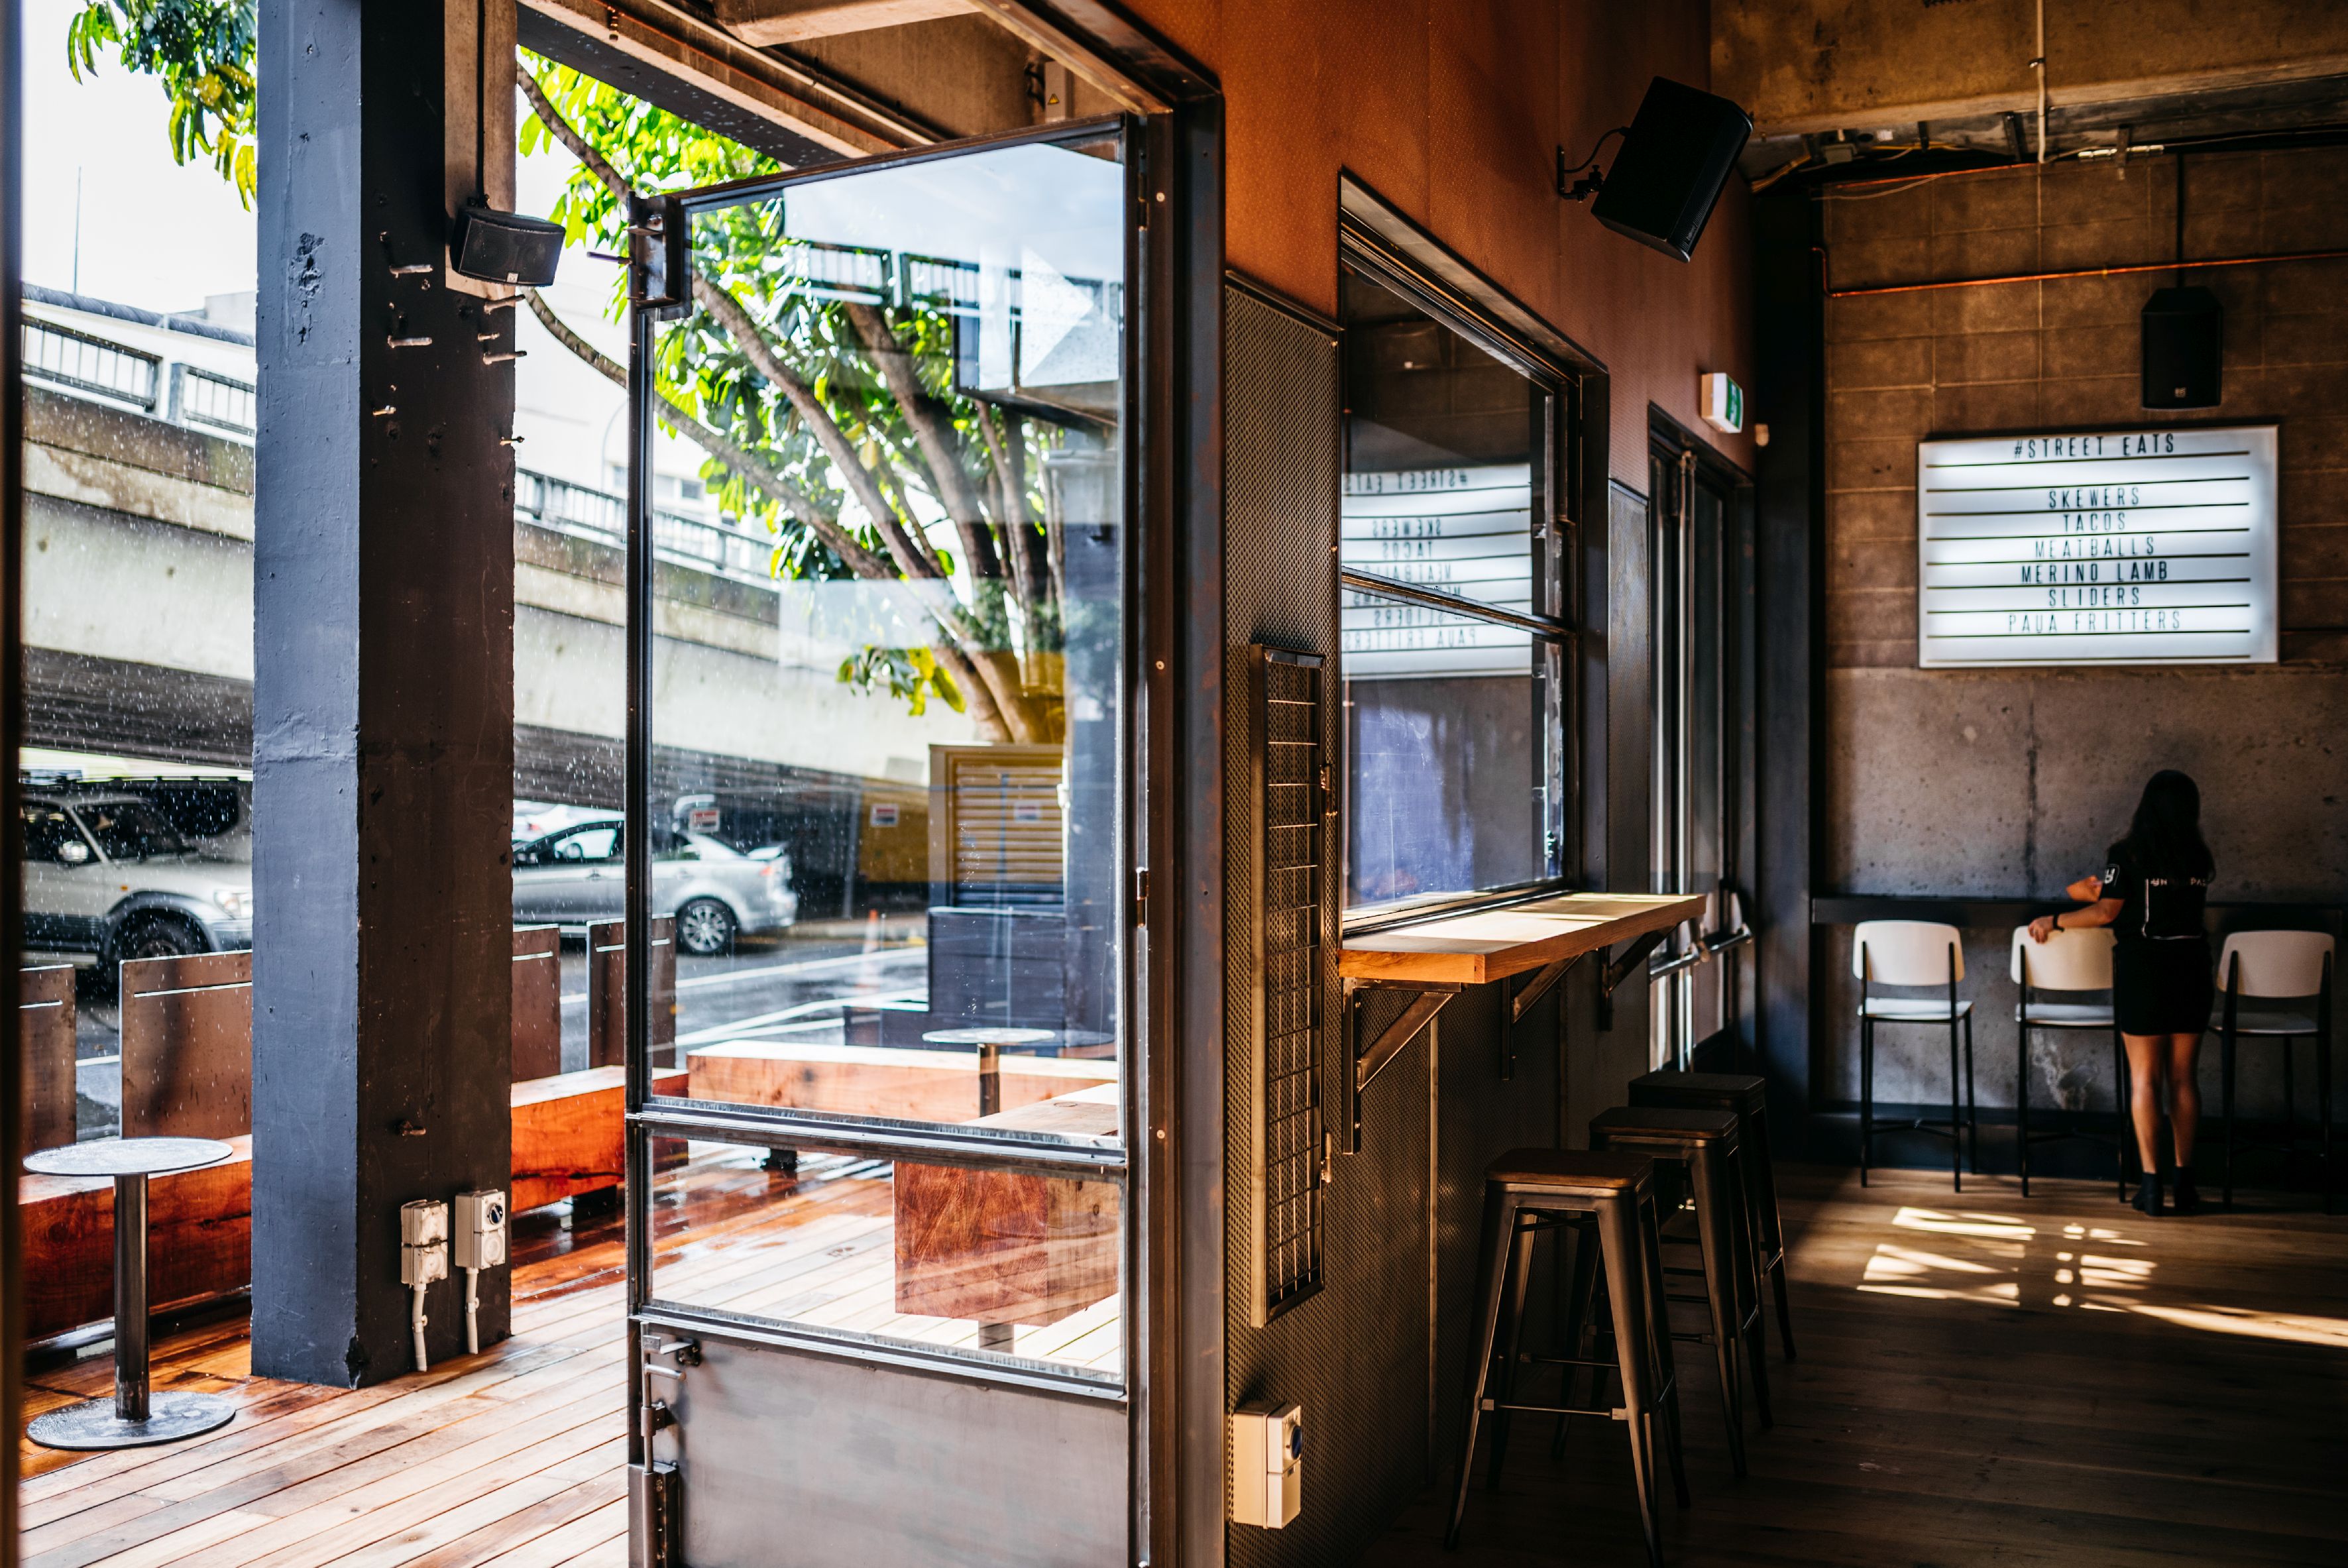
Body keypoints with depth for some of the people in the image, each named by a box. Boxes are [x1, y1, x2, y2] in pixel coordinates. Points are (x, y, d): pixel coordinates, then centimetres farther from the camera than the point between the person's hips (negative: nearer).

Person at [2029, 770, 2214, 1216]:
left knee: (2145, 1079, 2)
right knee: (2183, 1078, 9)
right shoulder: (2199, 859, 5)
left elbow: (2107, 913, -10)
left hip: (2141, 969, -4)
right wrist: (2104, 889, 27)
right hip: (2192, 967, 4)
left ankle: (2152, 1183, 0)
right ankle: (2185, 1182, 12)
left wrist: (2054, 922, 4)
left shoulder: (2126, 854, -9)